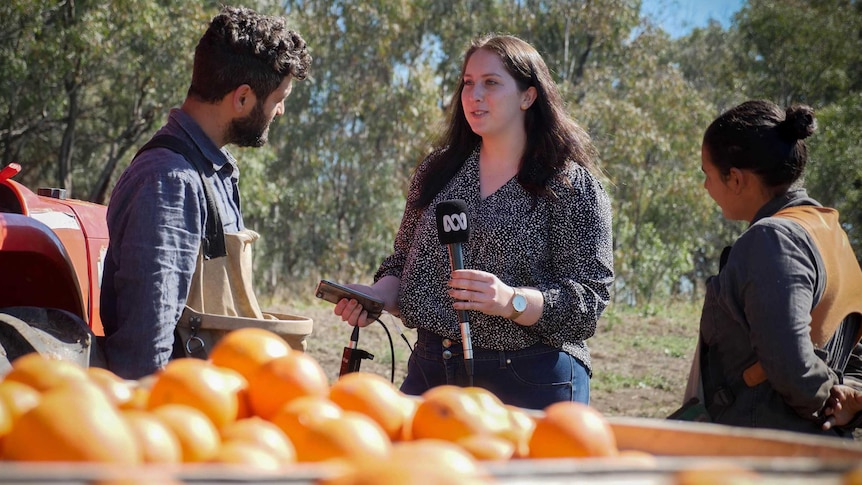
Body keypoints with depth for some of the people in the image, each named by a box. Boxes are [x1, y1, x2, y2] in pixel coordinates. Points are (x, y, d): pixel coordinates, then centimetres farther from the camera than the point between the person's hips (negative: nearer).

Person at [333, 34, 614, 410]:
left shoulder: (573, 187, -5)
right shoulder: (437, 171, 10)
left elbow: (588, 299, -11)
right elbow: (405, 262, 17)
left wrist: (512, 301, -28)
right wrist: (378, 295, -5)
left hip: (531, 385, -4)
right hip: (430, 374, 5)